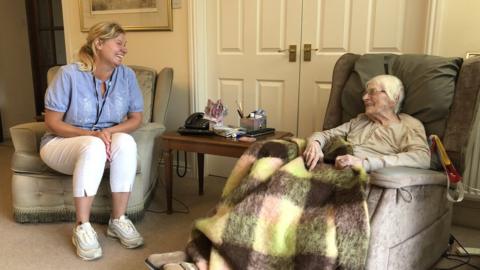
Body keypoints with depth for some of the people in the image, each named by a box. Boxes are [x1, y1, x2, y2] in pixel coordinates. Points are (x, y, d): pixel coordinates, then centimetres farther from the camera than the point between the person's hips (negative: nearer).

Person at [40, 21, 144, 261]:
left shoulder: (127, 75, -7)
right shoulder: (69, 74, -18)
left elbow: (136, 118, -2)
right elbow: (52, 123, -15)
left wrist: (109, 131, -21)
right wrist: (90, 134, -28)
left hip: (105, 141, 3)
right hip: (62, 143, -3)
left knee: (126, 142, -30)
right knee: (93, 147, -37)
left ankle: (118, 220, -20)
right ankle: (82, 227, -26)